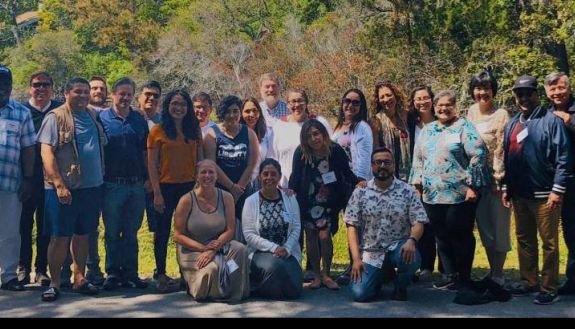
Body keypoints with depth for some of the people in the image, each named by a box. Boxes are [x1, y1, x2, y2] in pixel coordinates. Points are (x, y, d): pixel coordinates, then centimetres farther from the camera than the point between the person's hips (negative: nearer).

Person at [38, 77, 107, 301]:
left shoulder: (93, 117, 11)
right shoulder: (55, 117, -5)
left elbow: (101, 149, 23)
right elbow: (46, 153, -11)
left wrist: (102, 178, 14)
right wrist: (59, 185, -17)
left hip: (92, 186, 5)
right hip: (64, 189, -5)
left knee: (82, 235, 12)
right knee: (60, 237, -1)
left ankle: (79, 279, 21)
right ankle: (54, 283, 8)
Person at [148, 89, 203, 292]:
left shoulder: (194, 130, 9)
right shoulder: (158, 130, -2)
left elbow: (200, 160, 11)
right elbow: (151, 165, -4)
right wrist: (157, 193, -9)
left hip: (189, 186, 3)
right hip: (166, 187, -3)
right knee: (163, 232, 5)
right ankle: (161, 274, 16)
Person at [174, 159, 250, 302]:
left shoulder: (226, 198, 0)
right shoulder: (187, 200, -8)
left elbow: (230, 230, -5)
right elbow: (178, 235, -7)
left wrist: (213, 249, -21)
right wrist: (203, 248, -18)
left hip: (218, 246, 3)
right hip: (191, 251, -3)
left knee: (240, 249, -28)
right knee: (213, 268, -32)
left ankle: (234, 293, -8)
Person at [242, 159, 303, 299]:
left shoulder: (290, 199, 6)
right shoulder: (251, 202, -1)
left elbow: (296, 228, 2)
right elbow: (249, 234, -7)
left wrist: (286, 248, -14)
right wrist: (273, 248, -16)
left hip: (288, 253, 2)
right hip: (260, 252, -2)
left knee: (293, 290, -20)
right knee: (275, 265, -36)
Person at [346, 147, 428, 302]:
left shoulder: (407, 191, -1)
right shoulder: (360, 193, 1)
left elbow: (418, 223, -6)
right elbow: (352, 226, -1)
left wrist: (411, 240, -28)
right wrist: (356, 258, -11)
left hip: (398, 247, 0)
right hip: (371, 252, 1)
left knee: (411, 258, -35)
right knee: (359, 294, -17)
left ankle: (400, 286, 1)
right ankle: (380, 275, 19)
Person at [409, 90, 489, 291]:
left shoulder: (464, 127, -3)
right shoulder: (427, 130, 16)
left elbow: (478, 155, -10)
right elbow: (418, 159, 19)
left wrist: (472, 185, -13)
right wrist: (417, 183, 13)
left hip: (459, 195, -6)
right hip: (432, 195, 6)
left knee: (460, 236, 2)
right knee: (442, 237, 10)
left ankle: (463, 277, 15)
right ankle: (450, 275, 21)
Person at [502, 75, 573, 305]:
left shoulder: (551, 121, -8)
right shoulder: (512, 124, 13)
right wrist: (505, 188, 12)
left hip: (545, 195, -6)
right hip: (519, 195, 7)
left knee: (549, 243, 2)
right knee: (524, 240, 14)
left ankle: (549, 289, 10)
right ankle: (529, 282, 27)